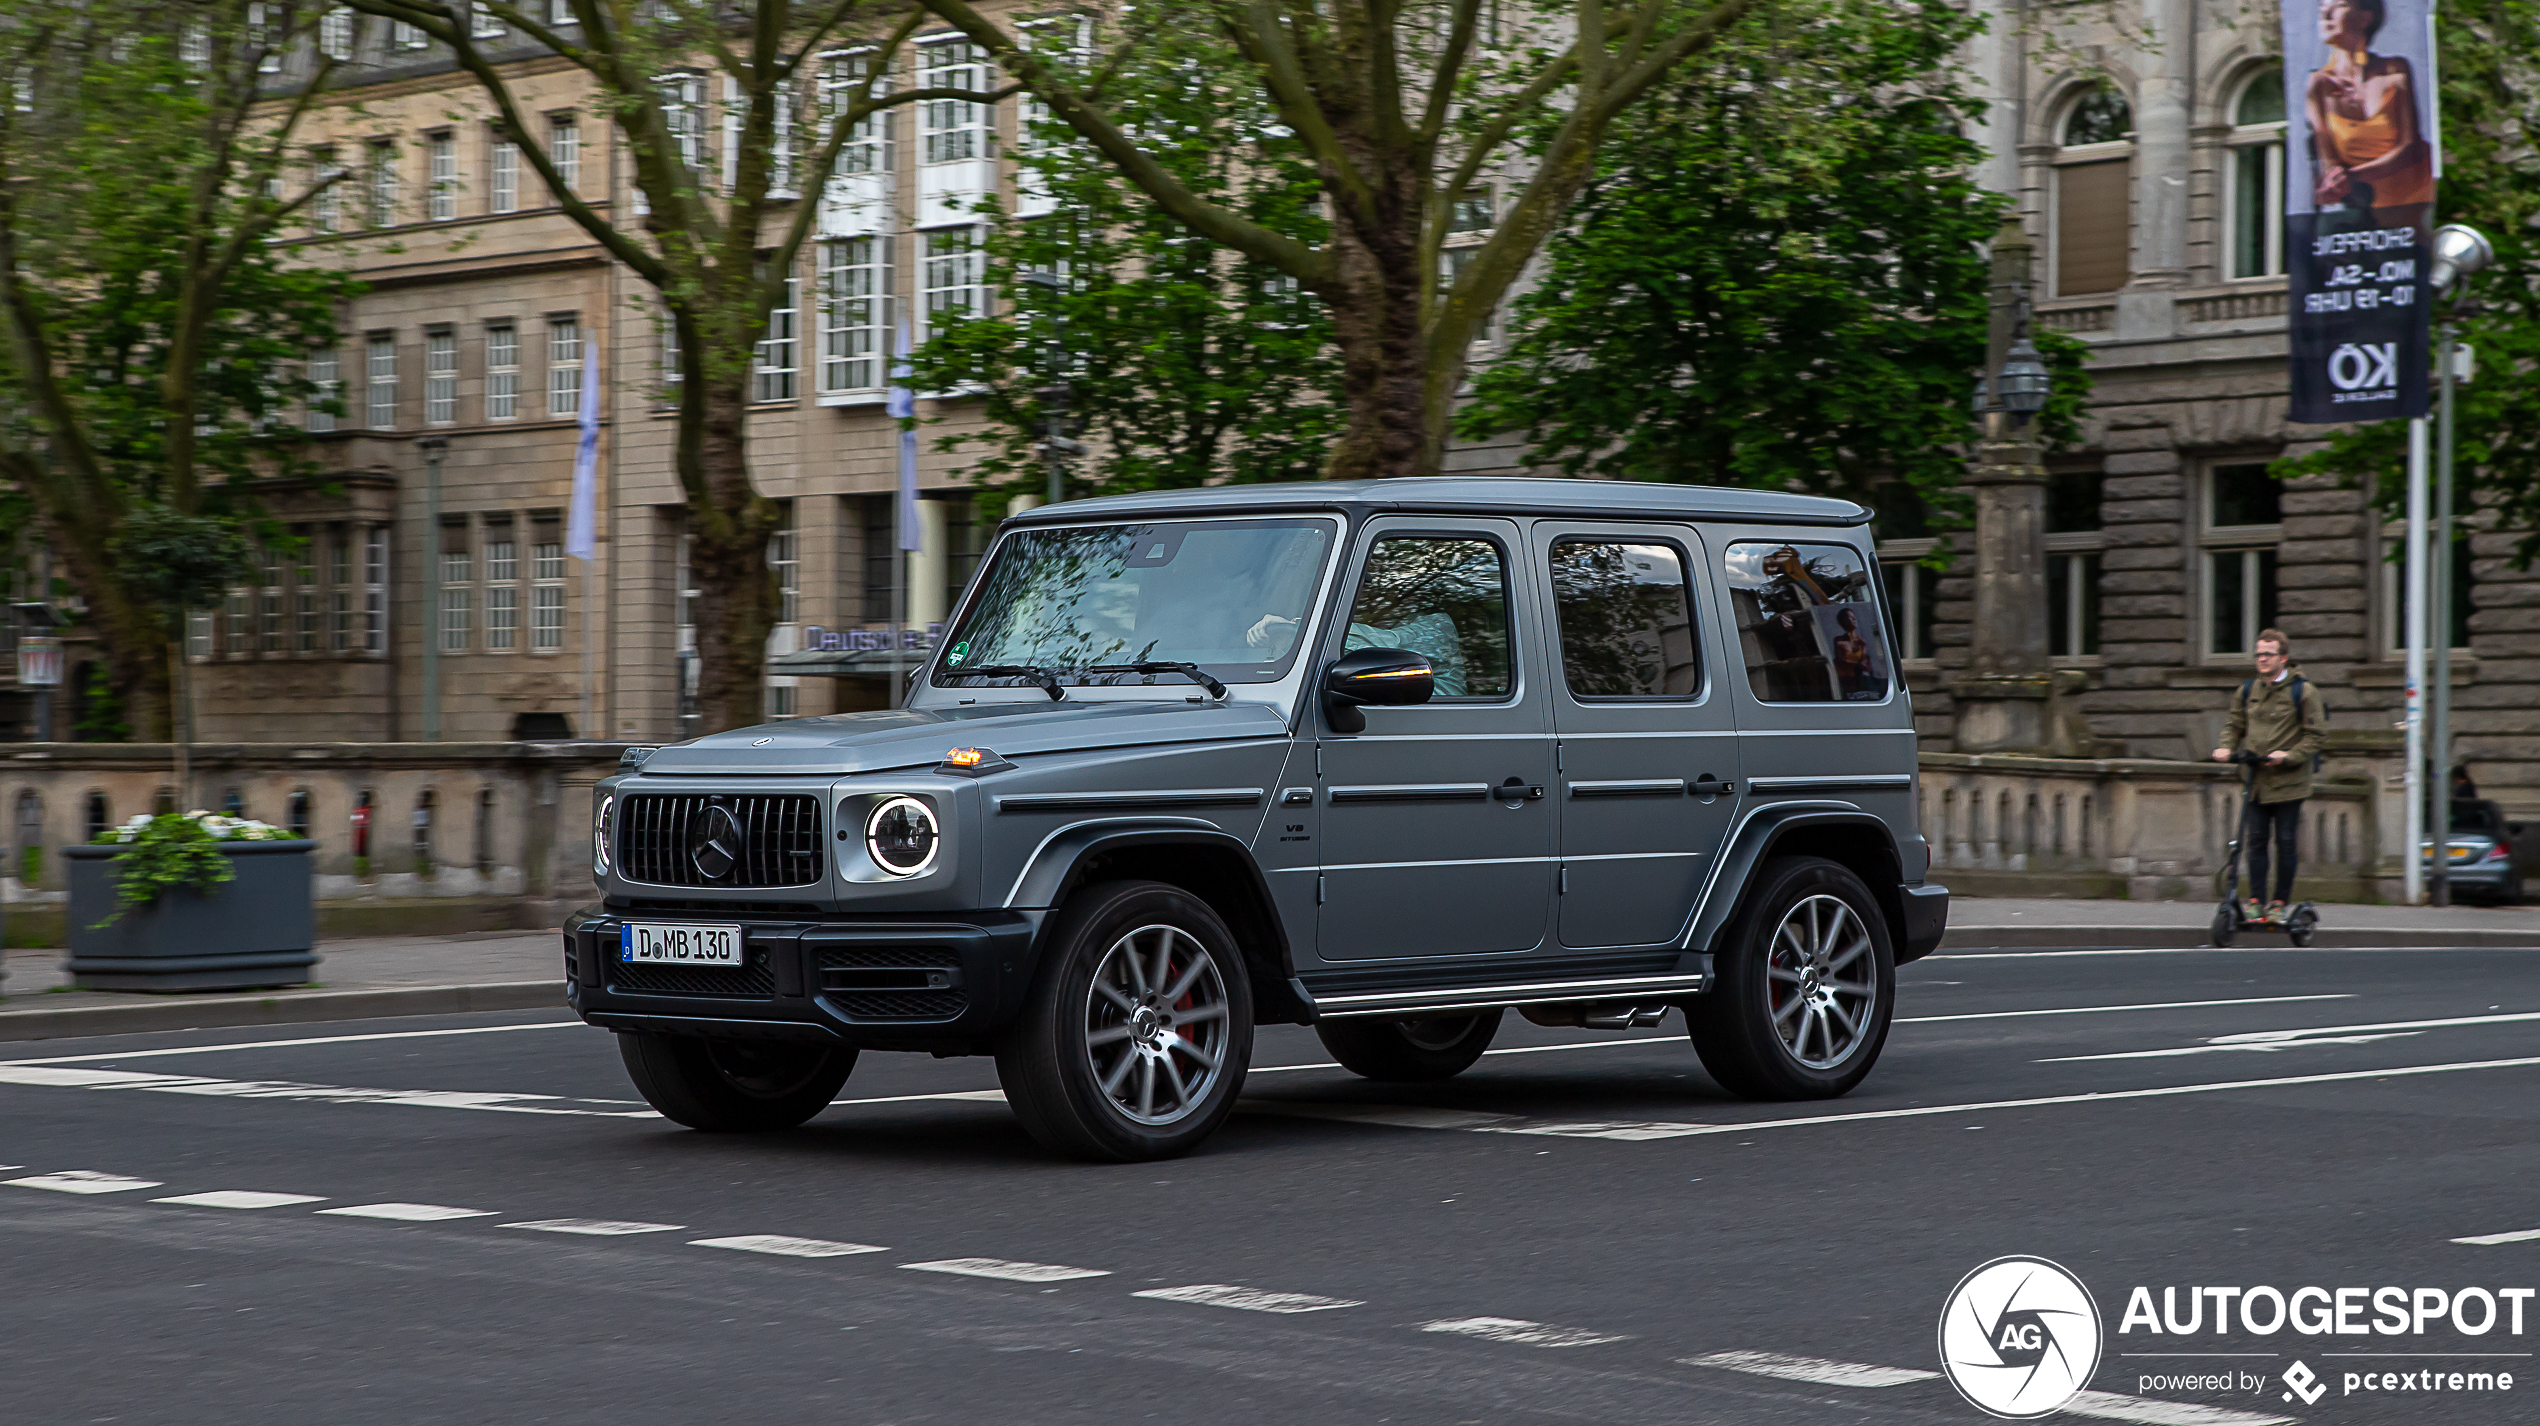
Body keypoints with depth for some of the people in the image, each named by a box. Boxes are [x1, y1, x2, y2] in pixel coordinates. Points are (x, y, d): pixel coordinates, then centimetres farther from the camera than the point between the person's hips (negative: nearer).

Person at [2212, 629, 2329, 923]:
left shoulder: (2303, 692, -3)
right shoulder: (2247, 691, 10)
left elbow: (2316, 735, -4)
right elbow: (2234, 725, 20)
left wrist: (2289, 755, -17)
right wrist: (2227, 747, -1)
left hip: (2288, 781, -4)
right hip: (2255, 780, 4)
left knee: (2286, 842, 0)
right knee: (2255, 841, 2)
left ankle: (2280, 903, 9)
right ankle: (2255, 901, 8)